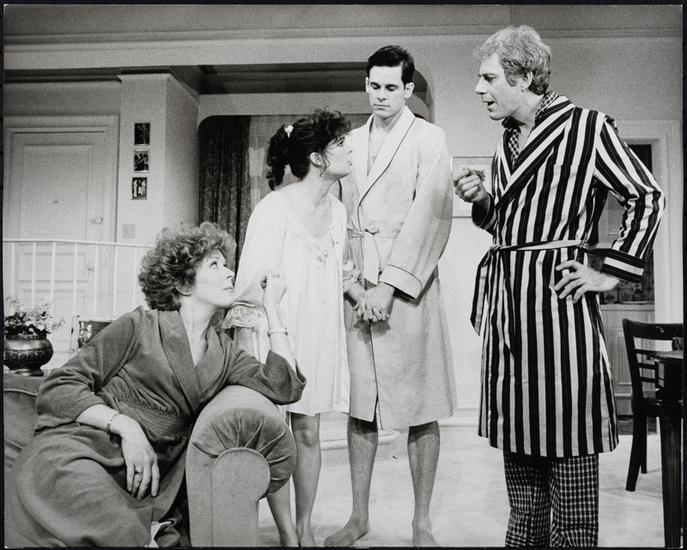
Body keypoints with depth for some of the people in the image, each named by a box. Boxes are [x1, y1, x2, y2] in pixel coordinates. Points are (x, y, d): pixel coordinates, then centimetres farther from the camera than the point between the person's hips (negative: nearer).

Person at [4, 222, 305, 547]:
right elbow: (59, 387, 0)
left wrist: (271, 307, 5)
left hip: (133, 492, 3)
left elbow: (285, 386, 0)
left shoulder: (224, 353, 13)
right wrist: (125, 425, -15)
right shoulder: (141, 326, 1)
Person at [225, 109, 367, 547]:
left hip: (318, 334, 6)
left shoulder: (338, 211, 5)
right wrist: (248, 350, -15)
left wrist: (363, 295, 1)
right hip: (273, 333, -5)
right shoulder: (275, 208, -14)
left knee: (308, 432, 10)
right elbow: (251, 280, -13)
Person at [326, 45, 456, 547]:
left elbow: (429, 215, -8)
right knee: (360, 404, 8)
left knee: (420, 409, 2)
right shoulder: (353, 141, 17)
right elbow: (346, 216, 13)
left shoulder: (428, 139, 3)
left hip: (409, 283, -4)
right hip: (357, 285, 4)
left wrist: (389, 284, -15)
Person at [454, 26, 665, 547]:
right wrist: (482, 200, 4)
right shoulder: (507, 143, 16)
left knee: (568, 444, 0)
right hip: (506, 298, 7)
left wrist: (611, 271, -8)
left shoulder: (587, 126, -4)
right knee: (519, 440, 14)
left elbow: (648, 196, -3)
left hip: (557, 293, -7)